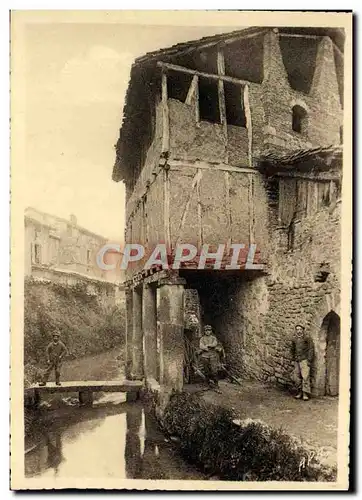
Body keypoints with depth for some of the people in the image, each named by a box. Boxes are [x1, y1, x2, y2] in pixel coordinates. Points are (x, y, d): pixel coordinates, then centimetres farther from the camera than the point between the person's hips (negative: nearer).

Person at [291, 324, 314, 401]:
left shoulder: (307, 338, -2)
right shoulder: (294, 339, 13)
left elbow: (311, 349, -4)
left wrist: (309, 360, -10)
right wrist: (294, 359, 18)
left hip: (304, 360, -5)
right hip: (297, 360, 5)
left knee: (305, 376, -10)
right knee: (297, 376, 5)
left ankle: (306, 393, -6)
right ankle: (300, 392, 16)